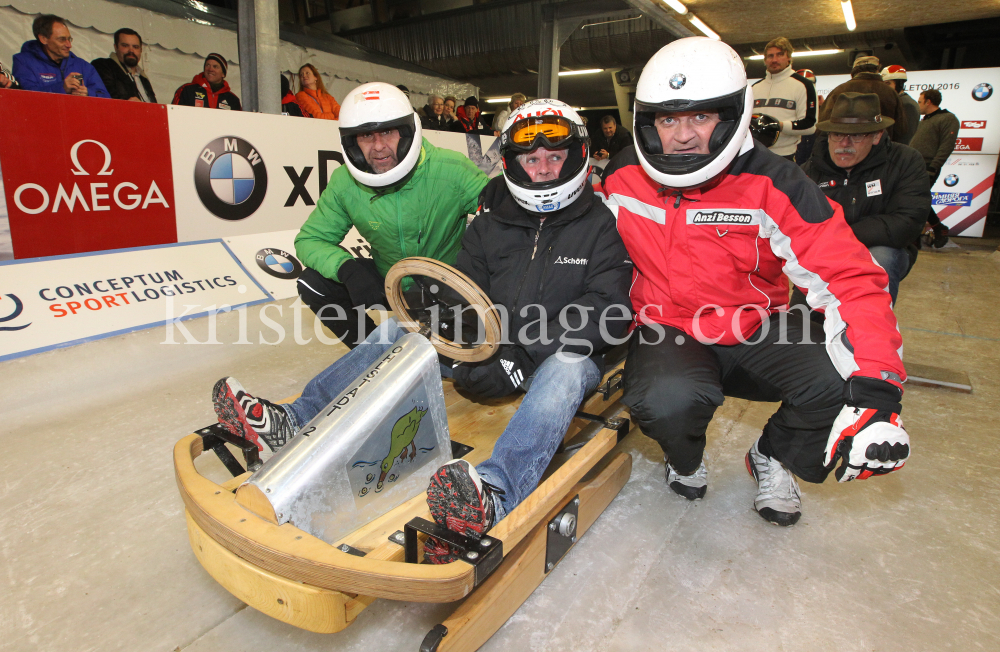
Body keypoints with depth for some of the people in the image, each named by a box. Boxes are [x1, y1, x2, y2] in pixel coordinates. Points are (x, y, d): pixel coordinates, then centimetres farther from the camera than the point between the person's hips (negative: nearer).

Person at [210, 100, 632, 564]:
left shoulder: (601, 224, -3)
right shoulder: (492, 220, 8)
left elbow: (606, 310, -14)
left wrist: (526, 353, -25)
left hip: (559, 357, -4)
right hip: (494, 352, 4)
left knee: (567, 364, -39)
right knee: (399, 325, -9)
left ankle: (495, 494, -62)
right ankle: (292, 422, -20)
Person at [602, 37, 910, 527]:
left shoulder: (773, 185, -14)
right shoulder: (623, 179, -5)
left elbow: (851, 280, -19)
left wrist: (876, 389, -32)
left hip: (756, 331, 1)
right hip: (667, 331, 0)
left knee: (841, 383, -27)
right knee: (668, 400, -34)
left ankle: (773, 457, 10)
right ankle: (685, 460, 7)